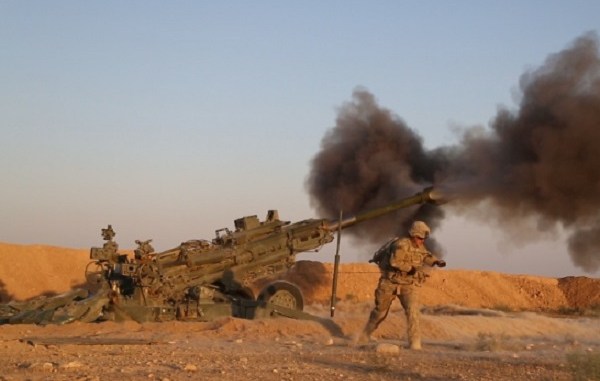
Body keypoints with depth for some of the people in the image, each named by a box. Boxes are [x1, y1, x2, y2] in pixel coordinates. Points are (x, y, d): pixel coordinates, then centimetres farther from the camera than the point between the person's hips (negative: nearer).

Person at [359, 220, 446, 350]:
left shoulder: (419, 247, 2)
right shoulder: (402, 245, -23)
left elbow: (426, 256, 20)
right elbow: (394, 262, -34)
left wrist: (437, 261, 2)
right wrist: (411, 268, -33)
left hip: (408, 284, 5)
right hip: (390, 283, -5)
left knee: (412, 310, -16)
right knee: (381, 310, 12)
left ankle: (414, 342, -16)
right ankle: (365, 335, 37)